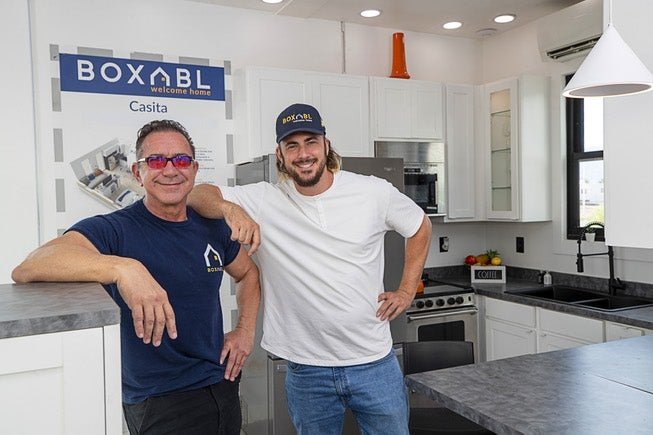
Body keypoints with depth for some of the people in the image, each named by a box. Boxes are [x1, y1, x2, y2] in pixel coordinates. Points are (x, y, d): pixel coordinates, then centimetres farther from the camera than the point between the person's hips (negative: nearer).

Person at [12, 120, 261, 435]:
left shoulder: (212, 228, 0)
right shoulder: (116, 230, -17)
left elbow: (248, 272, 18)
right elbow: (25, 270, -33)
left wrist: (246, 330, 4)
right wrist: (122, 268, -48)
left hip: (222, 385, 6)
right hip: (160, 404, -5)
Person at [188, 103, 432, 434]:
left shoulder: (374, 192, -5)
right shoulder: (263, 201, -6)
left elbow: (420, 227, 10)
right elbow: (198, 194, -11)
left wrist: (407, 291, 5)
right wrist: (231, 209, -31)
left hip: (375, 364, 1)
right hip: (306, 371, 0)